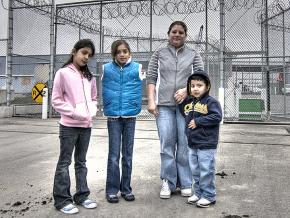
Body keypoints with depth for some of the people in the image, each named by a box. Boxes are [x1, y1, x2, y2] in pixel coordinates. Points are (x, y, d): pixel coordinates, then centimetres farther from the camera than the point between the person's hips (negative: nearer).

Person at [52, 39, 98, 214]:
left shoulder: (89, 76, 12)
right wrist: (74, 113, -15)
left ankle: (82, 196, 24)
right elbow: (56, 100, -7)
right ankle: (62, 200, 11)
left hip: (86, 125, 6)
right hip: (69, 125, -5)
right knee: (65, 162, 2)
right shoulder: (63, 73, -5)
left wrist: (92, 111, -2)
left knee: (81, 161, 14)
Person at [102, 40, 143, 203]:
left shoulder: (137, 67, -2)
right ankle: (112, 190, 14)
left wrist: (135, 107, -3)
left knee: (128, 154, 9)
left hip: (130, 116, 1)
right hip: (113, 116, 0)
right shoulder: (107, 69, -1)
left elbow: (138, 89, 2)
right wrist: (108, 107, 4)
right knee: (114, 154, 2)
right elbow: (105, 90, 6)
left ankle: (126, 188, 21)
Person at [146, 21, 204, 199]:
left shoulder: (194, 55, 13)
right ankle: (168, 183, 12)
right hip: (164, 105, 0)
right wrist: (151, 101, -4)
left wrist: (186, 90, -11)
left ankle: (185, 183, 14)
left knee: (185, 144, 1)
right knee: (166, 144, -1)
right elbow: (151, 79, 7)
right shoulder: (159, 54, 13)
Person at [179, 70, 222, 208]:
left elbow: (216, 117, -22)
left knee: (206, 171, 1)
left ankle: (208, 196, 16)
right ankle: (198, 193, 32)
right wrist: (182, 99, 7)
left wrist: (198, 121, -20)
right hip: (192, 144, 8)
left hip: (206, 145, -7)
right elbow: (184, 113, 23)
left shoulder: (211, 102, -11)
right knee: (195, 171, 17)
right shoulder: (189, 102, 10)